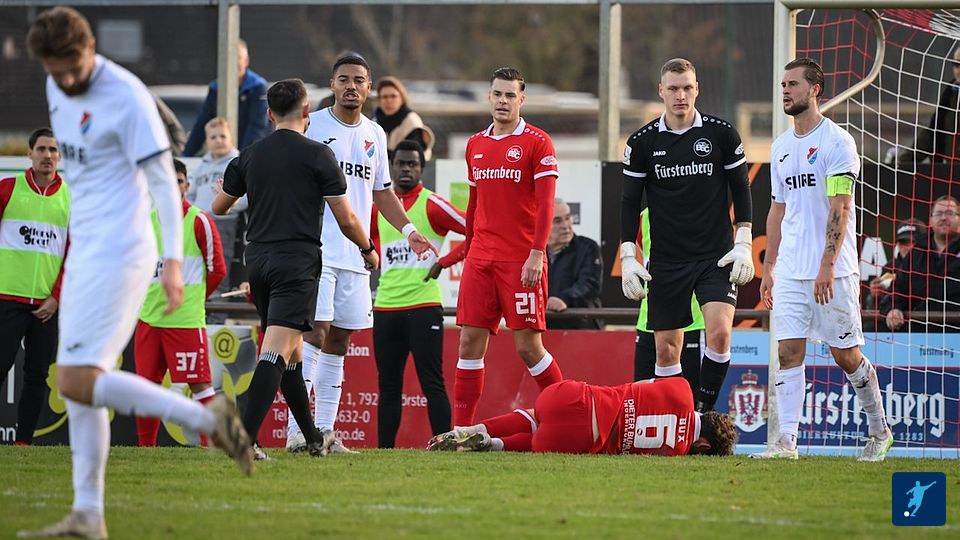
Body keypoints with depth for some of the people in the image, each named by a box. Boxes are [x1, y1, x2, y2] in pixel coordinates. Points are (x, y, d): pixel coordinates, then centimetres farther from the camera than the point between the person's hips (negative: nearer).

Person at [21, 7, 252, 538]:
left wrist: (173, 260, -22)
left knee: (77, 383, -15)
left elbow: (162, 178, -16)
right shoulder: (57, 90, 9)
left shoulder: (127, 96, -16)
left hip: (118, 252, -9)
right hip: (85, 250, 9)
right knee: (79, 383, 7)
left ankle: (208, 418, -13)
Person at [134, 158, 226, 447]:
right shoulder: (146, 220, 10)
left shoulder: (199, 222, -5)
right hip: (149, 317, 5)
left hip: (186, 319, -5)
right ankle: (145, 449, 14)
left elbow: (217, 270, 1)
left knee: (199, 384, -8)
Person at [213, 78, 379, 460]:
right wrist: (368, 250, 14)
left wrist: (227, 197, 46)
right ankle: (245, 437, -26)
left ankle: (314, 439, 27)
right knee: (277, 349, -13)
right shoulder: (317, 155, -5)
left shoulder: (249, 156, 8)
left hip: (258, 259, 6)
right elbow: (345, 218, -4)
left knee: (290, 351, 17)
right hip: (297, 261, -6)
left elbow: (219, 207, 21)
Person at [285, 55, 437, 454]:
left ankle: (325, 430, 10)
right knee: (315, 332, -15)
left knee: (338, 342, 7)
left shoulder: (374, 135, 15)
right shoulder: (311, 127, -2)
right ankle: (296, 428, -15)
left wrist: (407, 230, 14)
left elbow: (381, 191, 24)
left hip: (356, 255, 6)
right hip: (316, 250, -6)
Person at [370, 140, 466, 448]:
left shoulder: (431, 205, -2)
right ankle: (384, 449, 11)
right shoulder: (379, 207, 13)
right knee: (388, 385, 8)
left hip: (423, 305, -5)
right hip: (385, 305, 5)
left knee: (432, 383, -8)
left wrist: (444, 262, -8)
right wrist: (376, 260, 14)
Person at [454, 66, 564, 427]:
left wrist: (536, 254, -17)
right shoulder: (476, 145, 14)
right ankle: (460, 431, 2)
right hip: (480, 259, 5)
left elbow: (545, 204, -10)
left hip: (522, 260, -5)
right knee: (470, 341, 0)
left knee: (528, 346, -5)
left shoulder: (537, 143, -4)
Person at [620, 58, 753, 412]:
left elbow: (741, 191, 7)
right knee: (666, 350, 1)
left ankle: (702, 413, -8)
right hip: (666, 261, 1)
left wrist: (744, 244, -2)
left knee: (720, 332, -19)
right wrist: (628, 257, -2)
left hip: (717, 256, -1)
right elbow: (630, 203, 6)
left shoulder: (722, 134, 0)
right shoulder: (642, 143, 1)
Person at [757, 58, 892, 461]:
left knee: (846, 355, 2)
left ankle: (879, 431, 20)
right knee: (788, 352, -4)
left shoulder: (837, 142, -8)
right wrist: (768, 268, 15)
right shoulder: (781, 147, 14)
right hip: (790, 272, 6)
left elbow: (840, 209, -15)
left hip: (833, 272, -6)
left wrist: (827, 266, -21)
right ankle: (786, 440, -7)